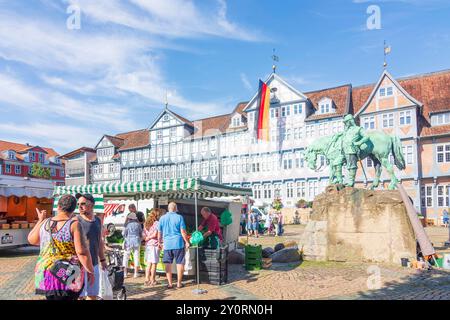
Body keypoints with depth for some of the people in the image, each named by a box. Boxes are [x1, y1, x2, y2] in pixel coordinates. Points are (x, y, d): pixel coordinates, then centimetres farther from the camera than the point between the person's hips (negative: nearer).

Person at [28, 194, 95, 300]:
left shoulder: (45, 223, 1)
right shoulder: (74, 224, -14)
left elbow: (31, 240, 20)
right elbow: (82, 251, -20)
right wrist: (90, 271, -10)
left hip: (47, 274, 5)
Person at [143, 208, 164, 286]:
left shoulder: (146, 223, 12)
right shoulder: (157, 223, -10)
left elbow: (143, 234, 9)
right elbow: (155, 234, -15)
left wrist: (147, 238, 2)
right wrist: (149, 238, -1)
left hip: (147, 245, 7)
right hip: (155, 244, -7)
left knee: (148, 263, 13)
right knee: (154, 263, 2)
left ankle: (147, 279, 14)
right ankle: (152, 280, 7)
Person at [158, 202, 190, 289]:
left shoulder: (162, 218, 4)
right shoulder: (179, 217, -4)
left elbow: (160, 233, 10)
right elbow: (183, 231, -6)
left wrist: (160, 242, 23)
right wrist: (187, 242, 3)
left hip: (167, 244, 2)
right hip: (178, 243, -2)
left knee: (168, 264, 10)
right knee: (179, 263, 7)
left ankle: (170, 283, 11)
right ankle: (179, 283, 11)